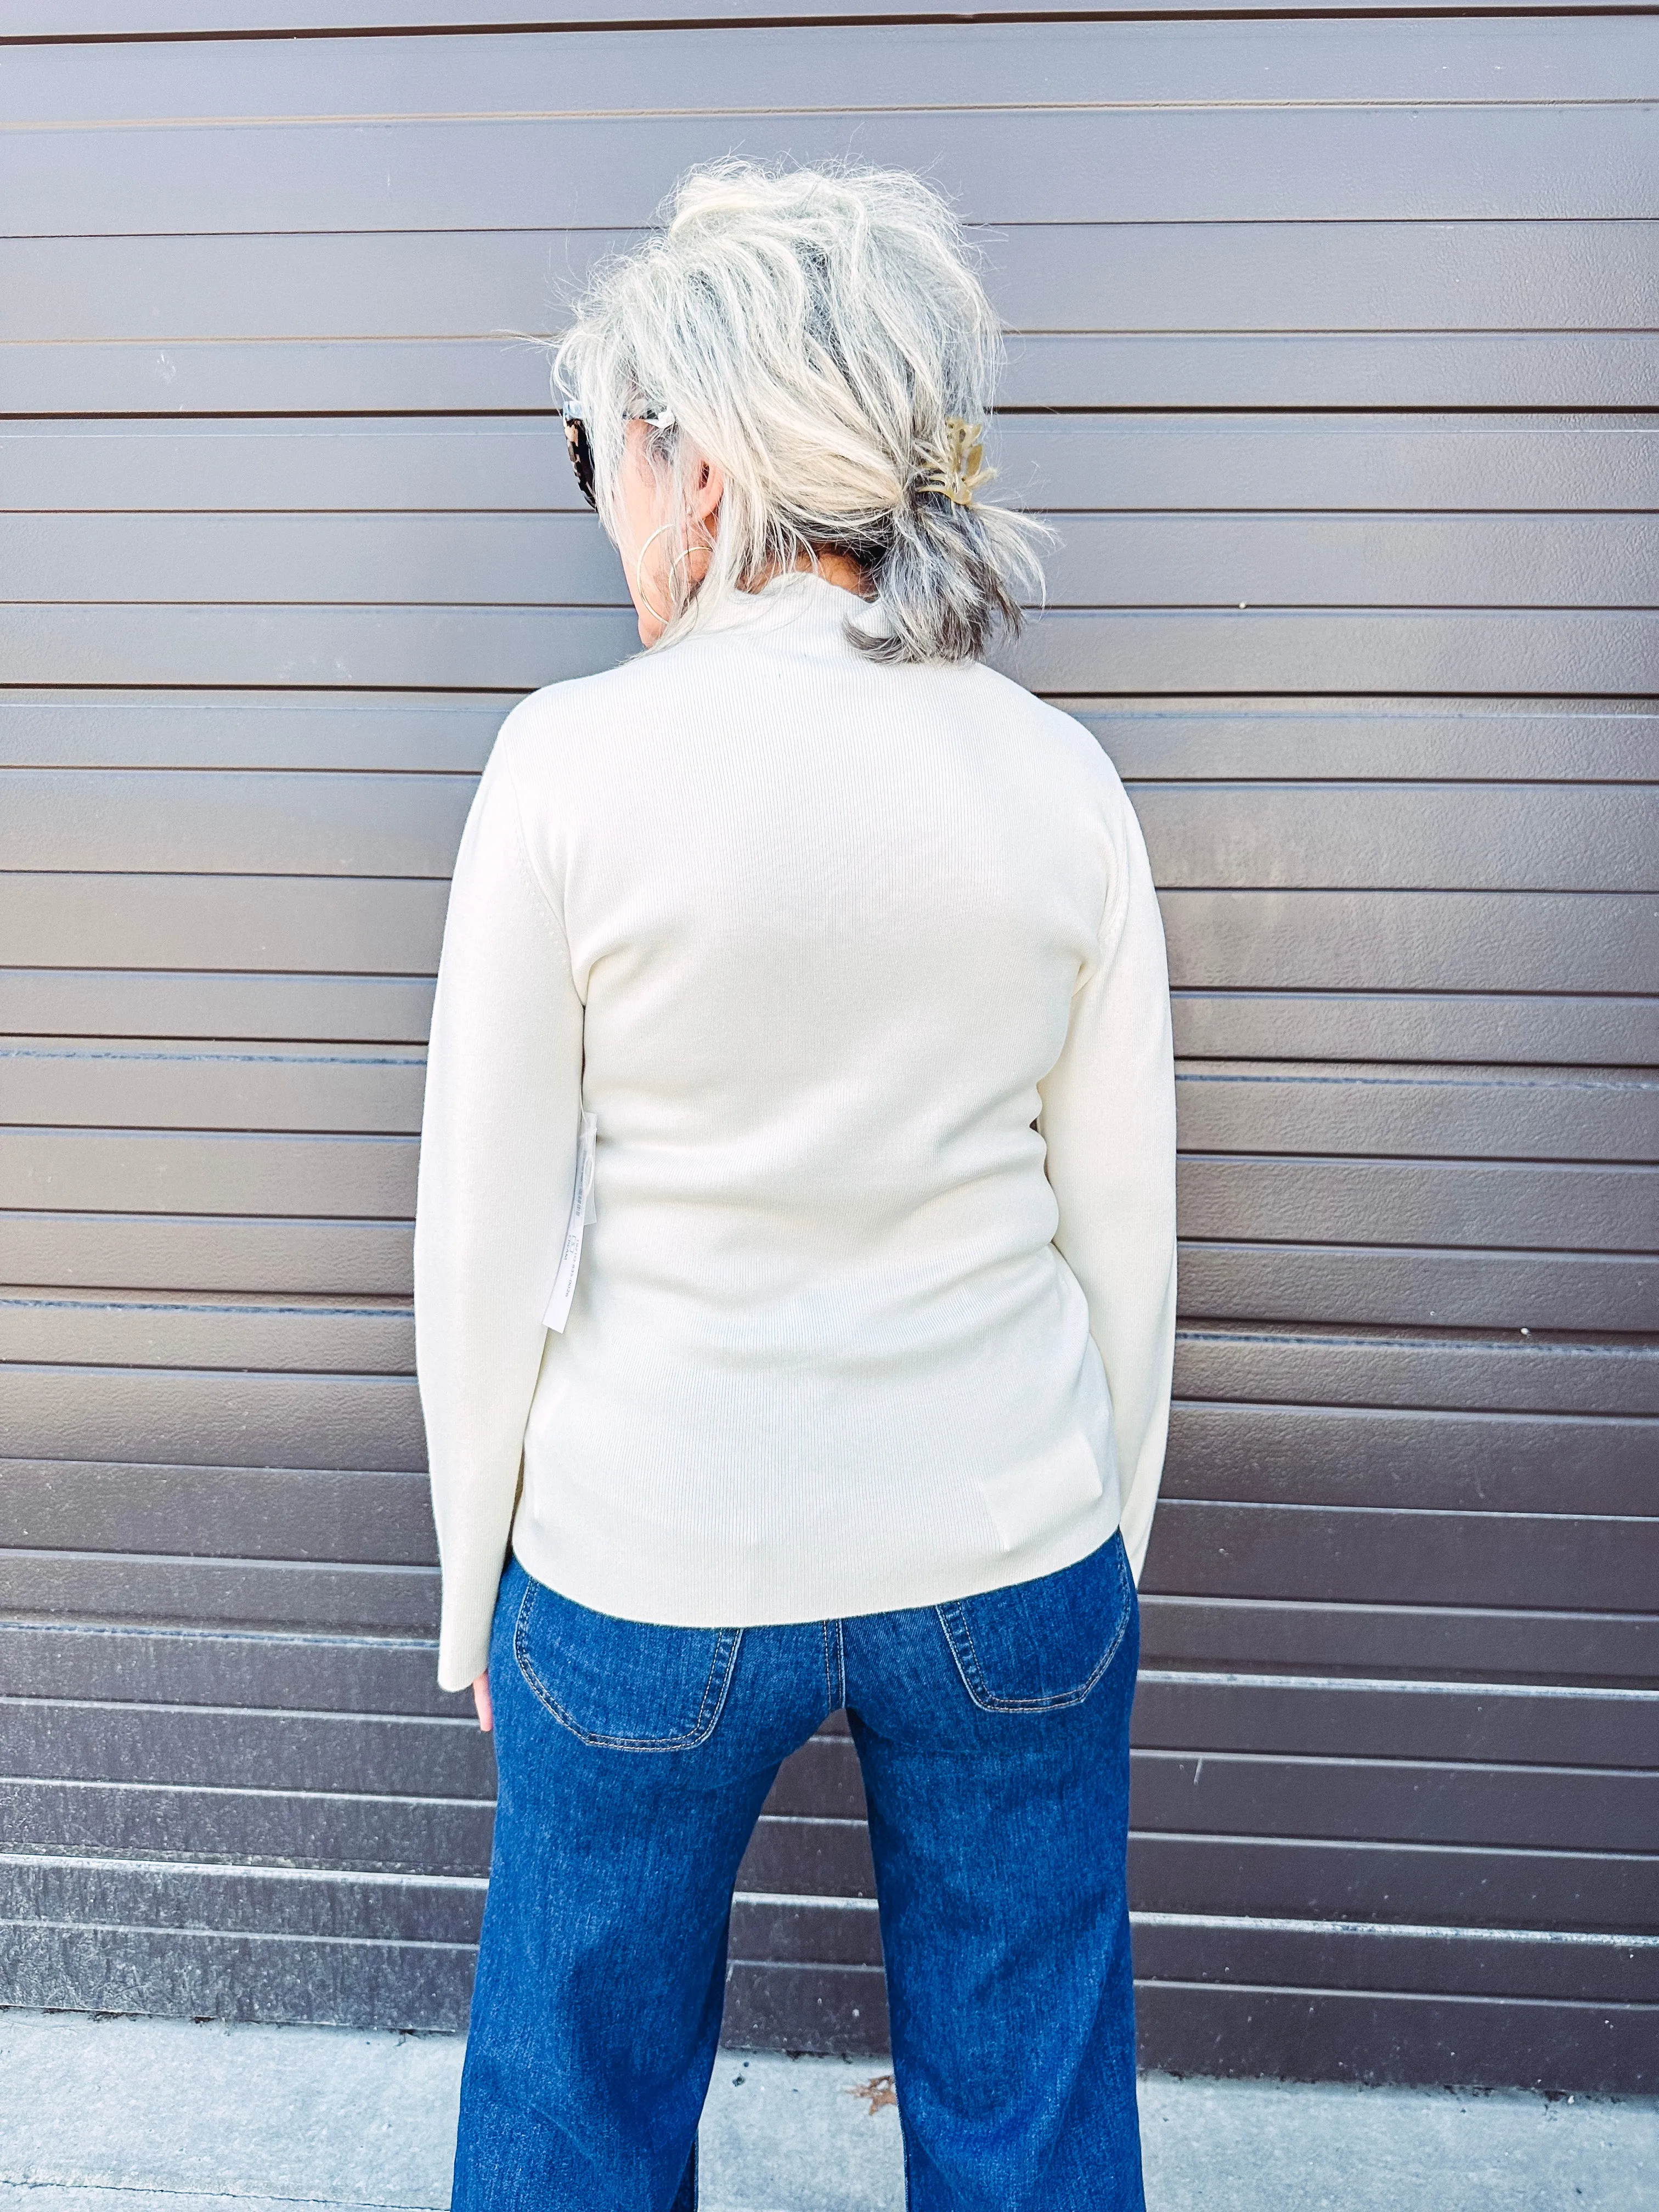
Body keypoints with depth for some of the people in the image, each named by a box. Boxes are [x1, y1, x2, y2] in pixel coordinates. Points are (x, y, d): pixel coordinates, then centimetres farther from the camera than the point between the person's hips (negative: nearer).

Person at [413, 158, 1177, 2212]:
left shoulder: (574, 759, -14)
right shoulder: (1056, 774, -6)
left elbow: (487, 1244, -9)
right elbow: (1122, 1235, 0)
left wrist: (476, 1582, 7)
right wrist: (1101, 1551, 14)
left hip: (647, 1566, -2)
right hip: (1008, 1561, 3)